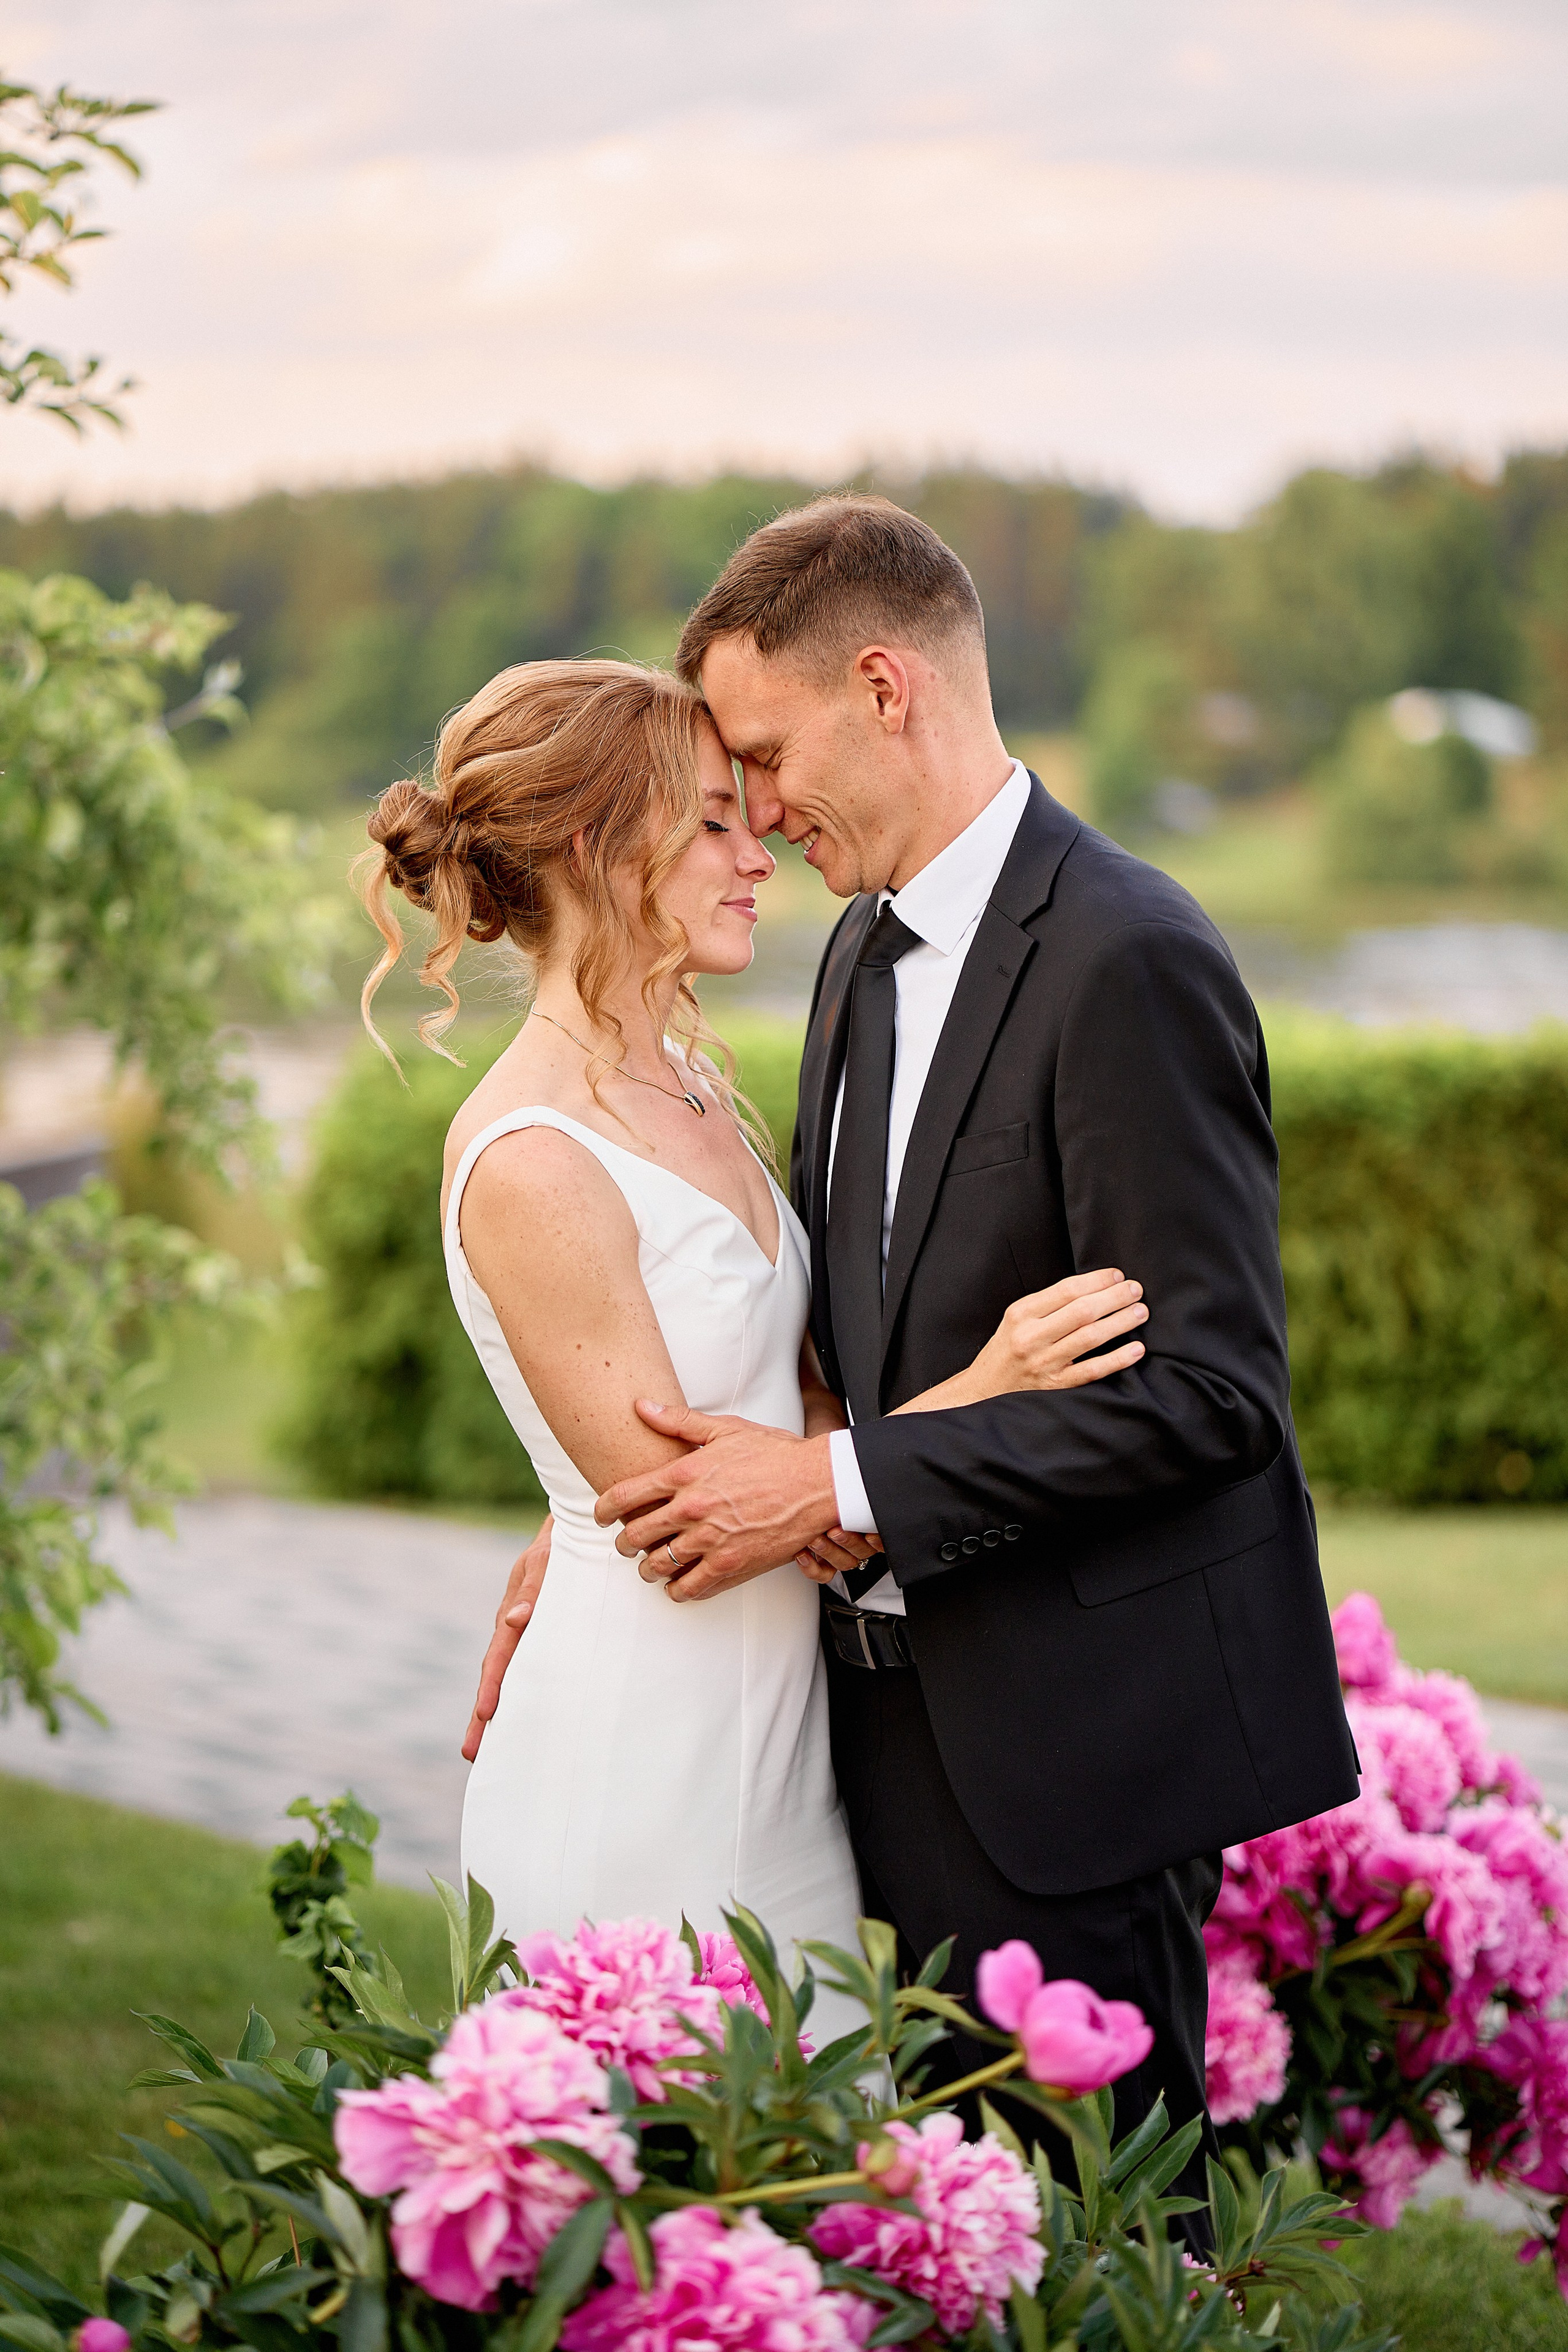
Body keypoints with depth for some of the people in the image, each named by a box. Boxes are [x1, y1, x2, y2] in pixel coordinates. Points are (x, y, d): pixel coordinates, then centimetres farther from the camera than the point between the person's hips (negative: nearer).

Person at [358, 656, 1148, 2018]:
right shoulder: (531, 1165, -20)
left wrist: (838, 1449, -5)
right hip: (641, 1769, -8)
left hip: (773, 1733, 8)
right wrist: (975, 1395, -20)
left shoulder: (684, 1079, 7)